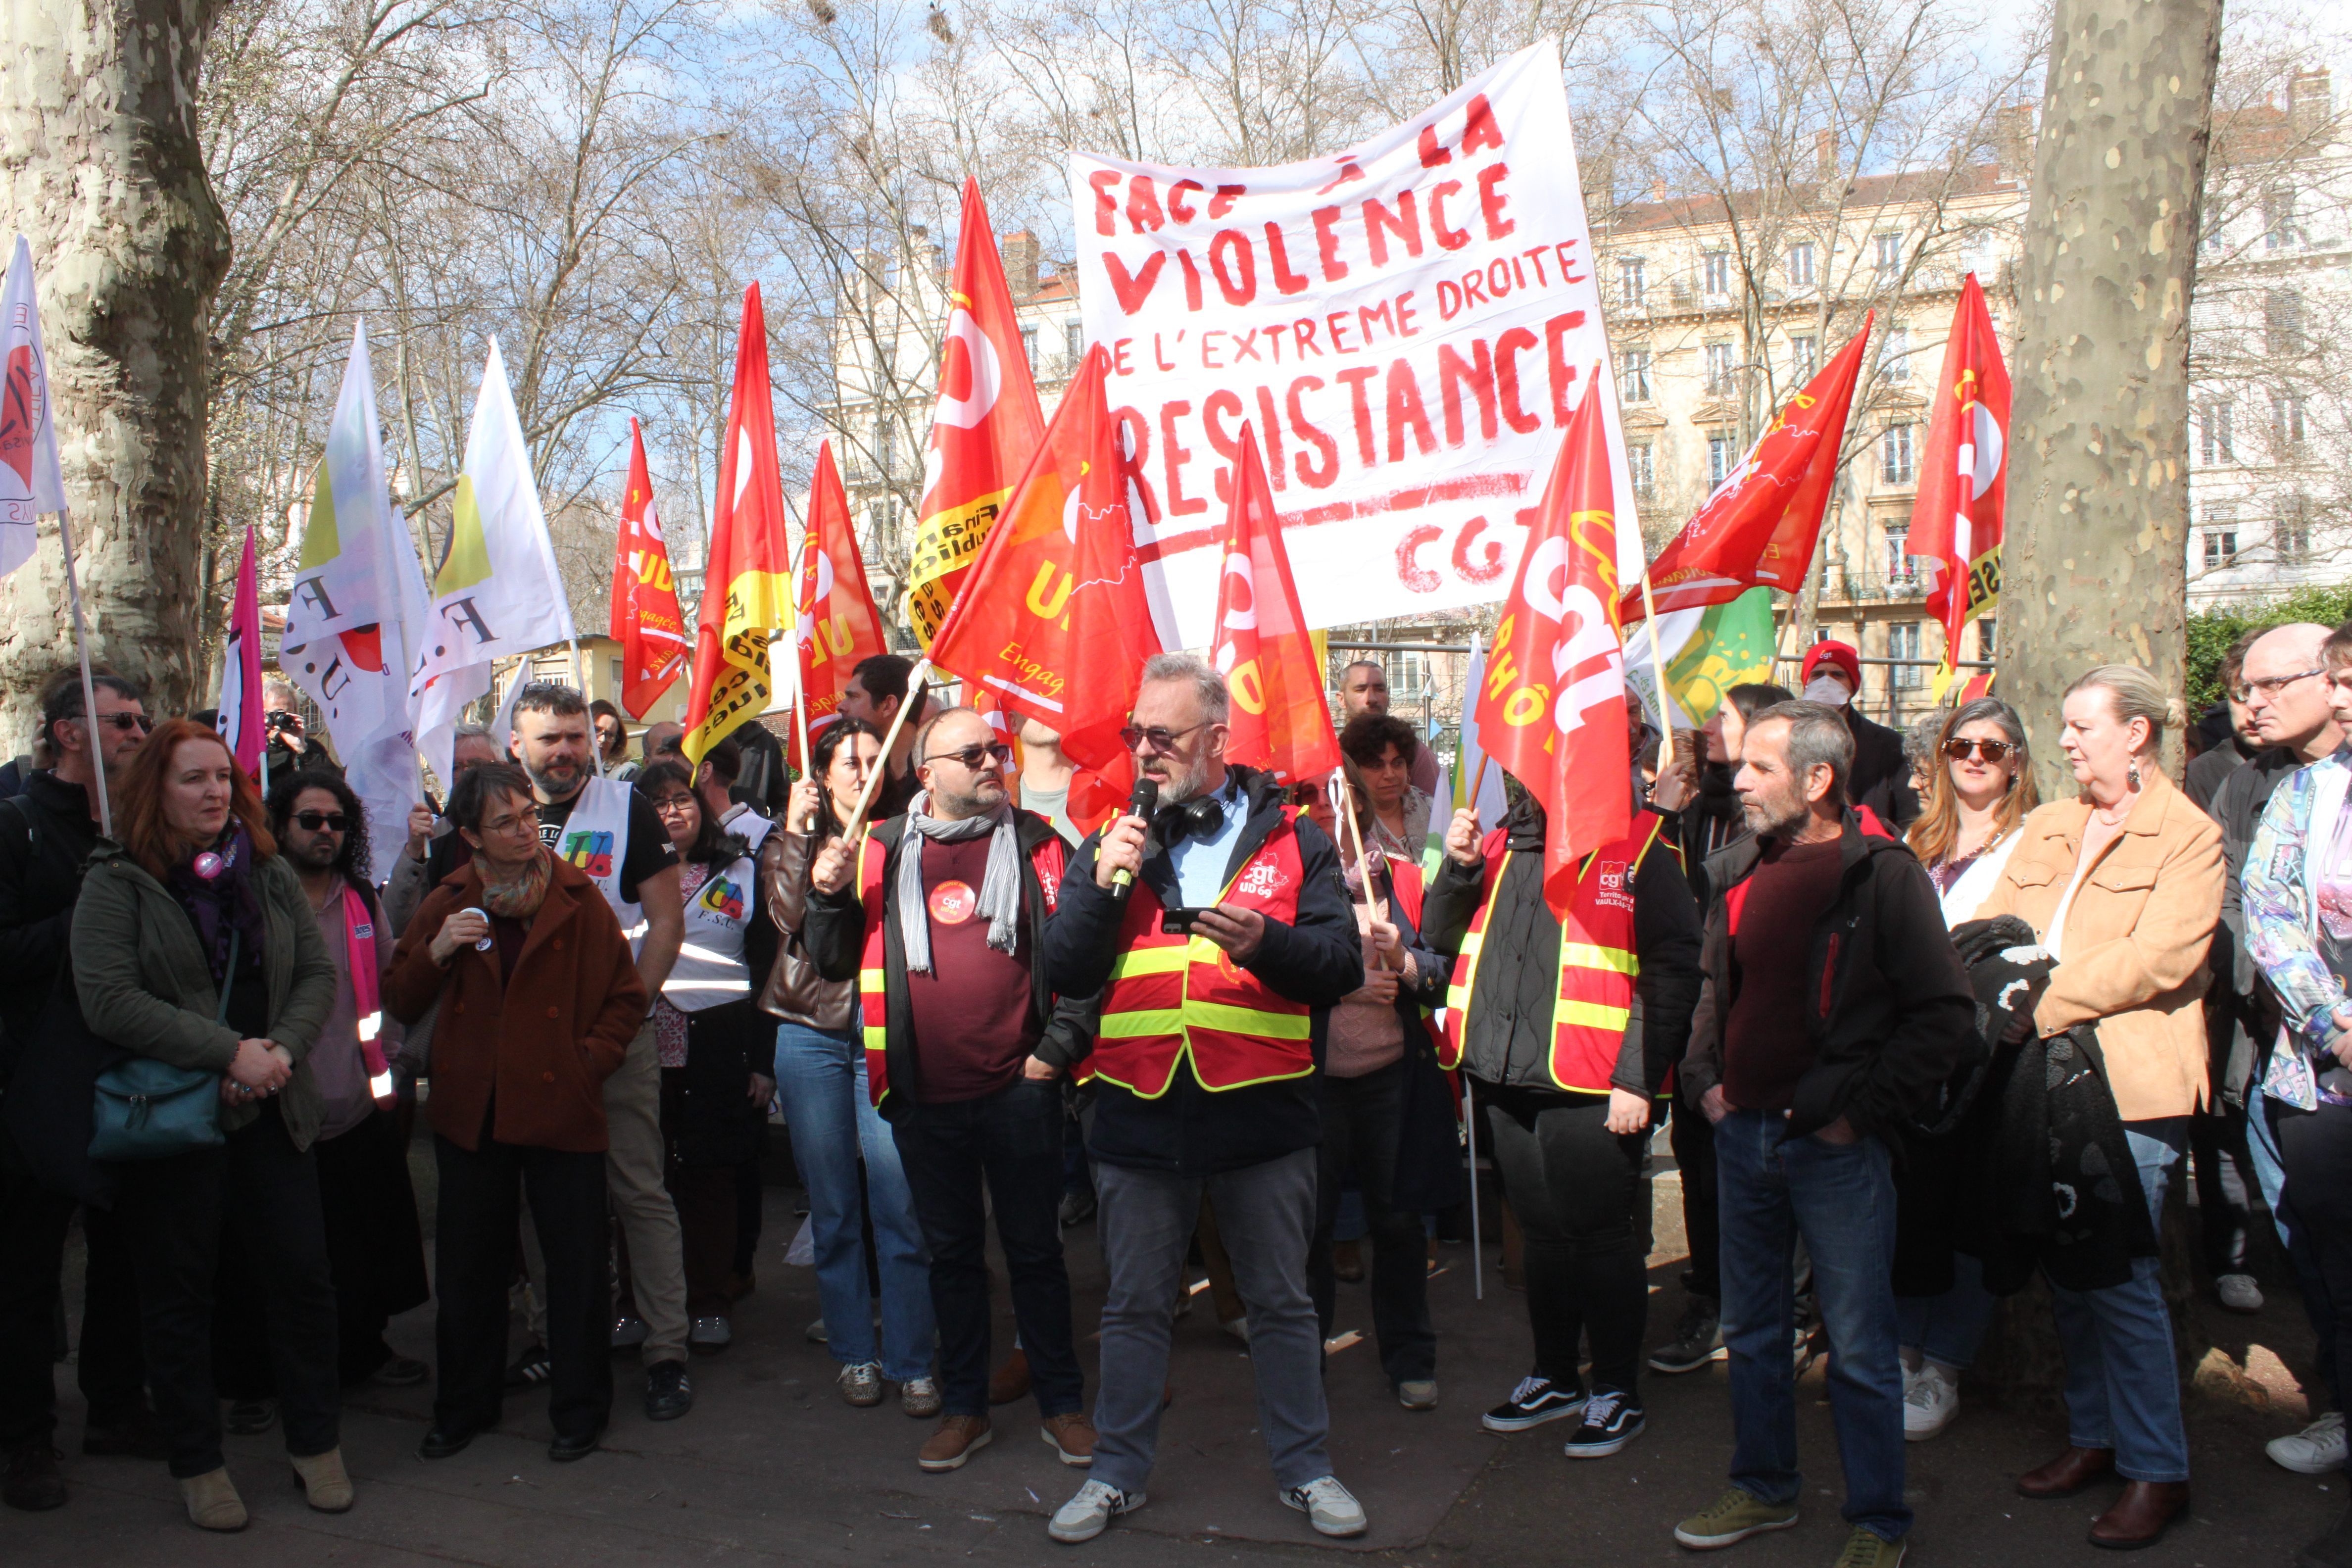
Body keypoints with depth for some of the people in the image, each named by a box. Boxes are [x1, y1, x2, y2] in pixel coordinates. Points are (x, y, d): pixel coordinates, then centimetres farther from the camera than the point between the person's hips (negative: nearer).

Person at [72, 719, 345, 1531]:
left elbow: (317, 973, 6)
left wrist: (284, 1050, -12)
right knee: (179, 1294, 9)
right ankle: (197, 1464, 24)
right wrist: (229, 1051, -20)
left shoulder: (269, 874, 7)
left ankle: (315, 1442, 23)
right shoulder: (115, 883, -6)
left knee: (301, 1274, 7)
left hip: (272, 1112, 4)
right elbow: (108, 1001, -17)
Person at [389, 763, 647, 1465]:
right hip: (471, 1110, 3)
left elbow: (627, 998, 1)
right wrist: (435, 951, -10)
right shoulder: (449, 904, 5)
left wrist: (589, 1062, -10)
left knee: (576, 1263, 3)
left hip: (562, 1109, -3)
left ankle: (580, 1409, 19)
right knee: (467, 1265, 13)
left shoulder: (579, 899, -3)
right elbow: (400, 1005, 7)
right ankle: (464, 1405, 31)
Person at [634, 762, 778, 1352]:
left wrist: (764, 1059, 0)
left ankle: (709, 1304, 14)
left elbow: (766, 968, 6)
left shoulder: (740, 872, 7)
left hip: (718, 1049, -1)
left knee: (709, 1176, 3)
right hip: (642, 1047, 1)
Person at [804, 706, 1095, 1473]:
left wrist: (1058, 1046, -6)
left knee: (1034, 1249, 9)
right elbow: (835, 964, 8)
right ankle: (964, 1407, 29)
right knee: (952, 1252, 15)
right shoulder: (883, 853, 4)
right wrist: (830, 896, -8)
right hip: (924, 1098, 2)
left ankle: (1062, 1405, 24)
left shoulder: (1038, 846, -1)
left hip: (1018, 1090, -2)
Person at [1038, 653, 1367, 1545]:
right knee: (1135, 1305, 14)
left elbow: (1343, 964, -3)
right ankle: (1119, 1472, 30)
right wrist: (1101, 886, -12)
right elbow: (1064, 976, 2)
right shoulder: (1112, 842, 8)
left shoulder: (1291, 840, 3)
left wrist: (1267, 941, -21)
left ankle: (1304, 1467, 29)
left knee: (1283, 1304, 11)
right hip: (1139, 1112, 2)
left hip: (1264, 1109, -1)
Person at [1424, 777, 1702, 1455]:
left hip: (1591, 1089, -6)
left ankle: (1617, 1390, 20)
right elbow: (1445, 941, 16)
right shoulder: (1502, 847, 12)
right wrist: (1458, 870, -1)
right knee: (1542, 1233, 17)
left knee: (1600, 1235, 4)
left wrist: (1637, 1079, -17)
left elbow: (1671, 971, -11)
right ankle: (1554, 1377, 33)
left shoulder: (1636, 845, -6)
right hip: (1507, 1078, 6)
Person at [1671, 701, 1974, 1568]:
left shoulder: (1882, 873, -12)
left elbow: (1946, 1014, -13)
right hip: (1743, 1134, 6)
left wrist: (1861, 1110, -13)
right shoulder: (1737, 871, 7)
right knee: (1751, 1329, 18)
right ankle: (1764, 1488, 34)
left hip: (1836, 1145, -6)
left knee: (1859, 1347, 4)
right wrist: (1703, 1078, 9)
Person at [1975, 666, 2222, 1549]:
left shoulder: (2188, 837, -3)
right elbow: (1990, 927, 11)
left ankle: (2157, 1469, 11)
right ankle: (2093, 1437, 26)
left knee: (2121, 1275, -3)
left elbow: (2155, 960, -15)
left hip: (2128, 1083, -6)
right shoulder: (2046, 829, 16)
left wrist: (2039, 1005, -18)